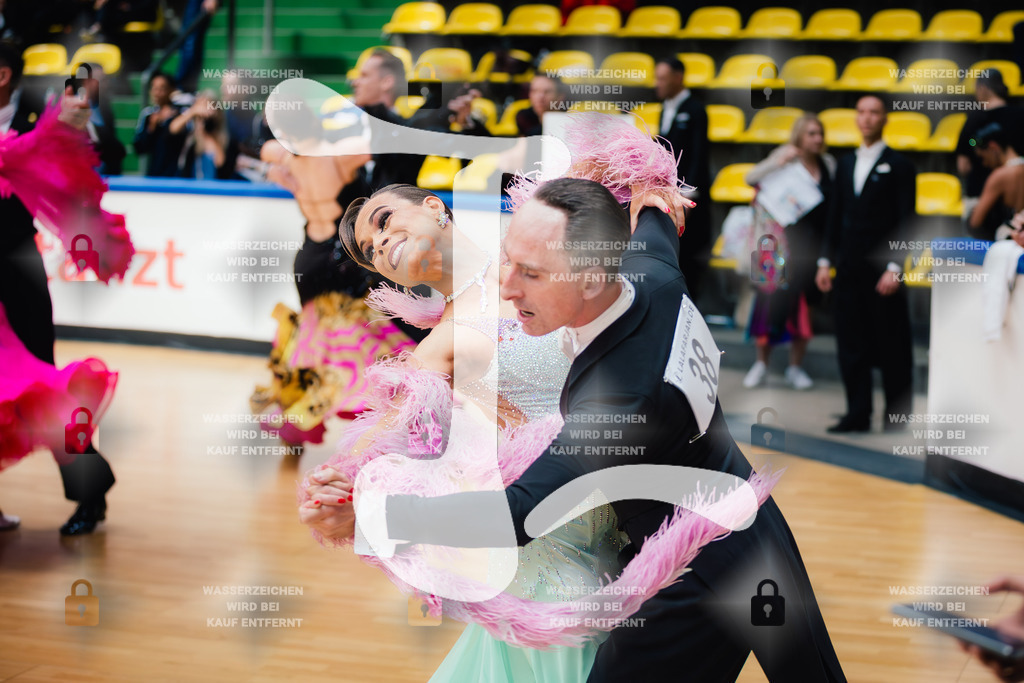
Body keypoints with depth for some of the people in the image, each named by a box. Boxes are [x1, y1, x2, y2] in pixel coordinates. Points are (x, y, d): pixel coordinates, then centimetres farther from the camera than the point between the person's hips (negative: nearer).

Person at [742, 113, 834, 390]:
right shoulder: (786, 157, -4)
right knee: (773, 299, -2)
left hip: (813, 245, 3)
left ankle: (795, 367, 18)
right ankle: (761, 363, 13)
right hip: (784, 240, -3)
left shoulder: (829, 164, 7)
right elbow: (751, 178, -13)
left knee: (805, 305, 6)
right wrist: (779, 162, -24)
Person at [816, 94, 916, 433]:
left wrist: (894, 268, -15)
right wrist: (825, 260, 9)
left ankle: (897, 415, 10)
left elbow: (906, 220, -7)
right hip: (849, 267, 5)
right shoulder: (846, 164, 14)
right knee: (851, 344, 5)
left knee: (891, 345, 1)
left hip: (882, 270, -5)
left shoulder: (898, 165, -2)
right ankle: (858, 414, 11)